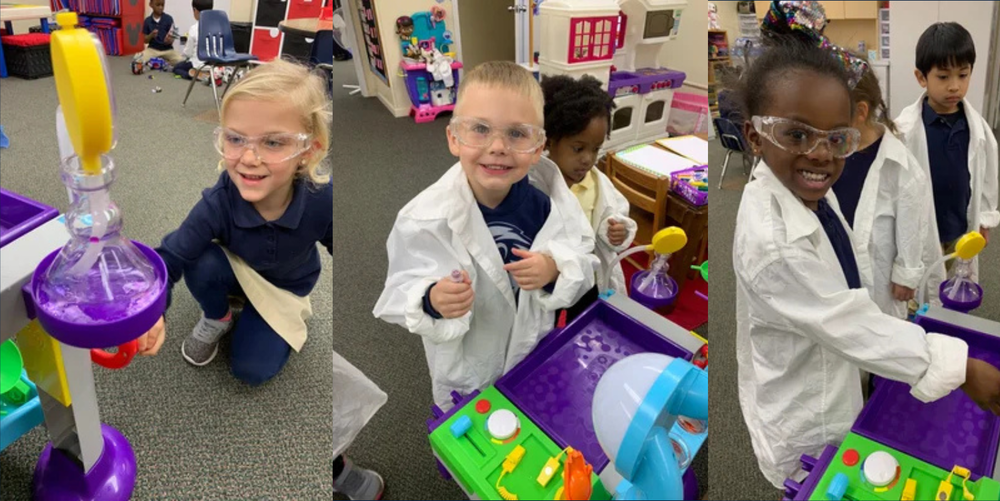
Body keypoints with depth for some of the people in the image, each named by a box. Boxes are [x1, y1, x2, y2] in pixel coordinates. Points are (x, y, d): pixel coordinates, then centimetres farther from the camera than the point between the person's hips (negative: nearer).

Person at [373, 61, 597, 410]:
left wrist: (555, 269, -31)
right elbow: (403, 295, -22)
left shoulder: (544, 198, -20)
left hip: (539, 353, 3)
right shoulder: (426, 219, -29)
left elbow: (582, 258, -10)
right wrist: (433, 302, -43)